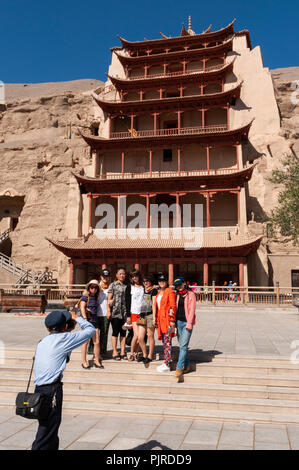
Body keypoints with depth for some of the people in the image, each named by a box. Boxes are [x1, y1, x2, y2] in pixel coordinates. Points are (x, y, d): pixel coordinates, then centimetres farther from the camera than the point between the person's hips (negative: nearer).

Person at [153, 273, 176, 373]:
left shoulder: (170, 292, -7)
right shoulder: (158, 293, 17)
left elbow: (173, 306, -12)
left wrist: (172, 320, -16)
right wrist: (156, 319, 18)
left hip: (167, 319, -8)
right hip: (160, 319, 8)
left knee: (167, 341, -7)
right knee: (164, 341, 13)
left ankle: (166, 365, -6)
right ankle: (167, 359, 24)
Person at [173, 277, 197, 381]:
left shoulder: (191, 294, -2)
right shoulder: (176, 295, 12)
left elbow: (192, 310, -6)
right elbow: (175, 308, 15)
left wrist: (189, 323, -11)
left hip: (187, 322, -5)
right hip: (178, 321, 5)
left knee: (183, 345, -10)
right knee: (182, 345, 9)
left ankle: (179, 368, -10)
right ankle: (187, 366, 20)